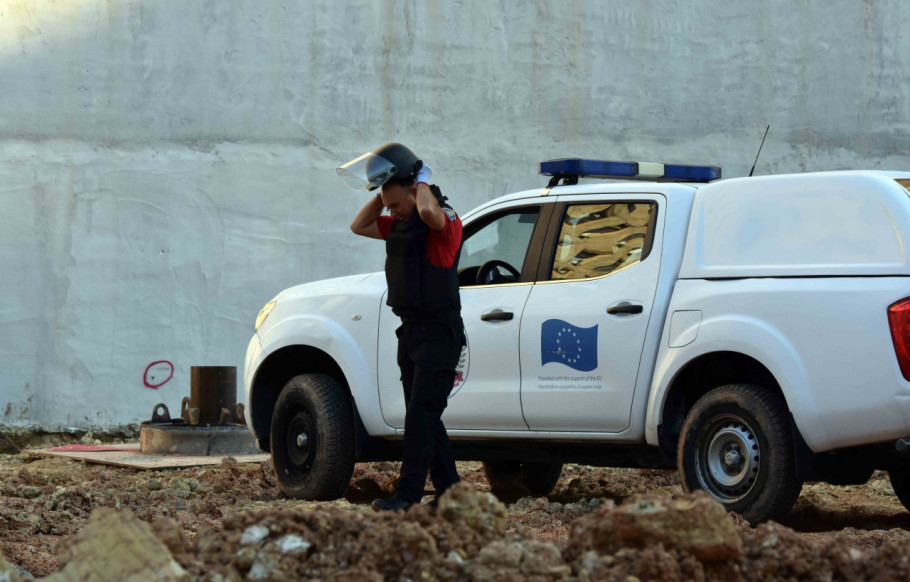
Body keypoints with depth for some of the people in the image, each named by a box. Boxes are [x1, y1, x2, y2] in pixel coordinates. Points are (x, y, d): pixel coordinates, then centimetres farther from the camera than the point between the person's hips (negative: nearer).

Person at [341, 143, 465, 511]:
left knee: (421, 413, -15)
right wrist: (383, 189, 11)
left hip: (439, 332, -9)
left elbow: (428, 212, -36)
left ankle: (408, 495, -19)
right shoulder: (399, 225, 14)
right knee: (424, 417, 10)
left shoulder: (445, 221, -13)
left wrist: (423, 182, -16)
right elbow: (359, 226, 24)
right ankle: (449, 491, 17)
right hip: (410, 331, 9)